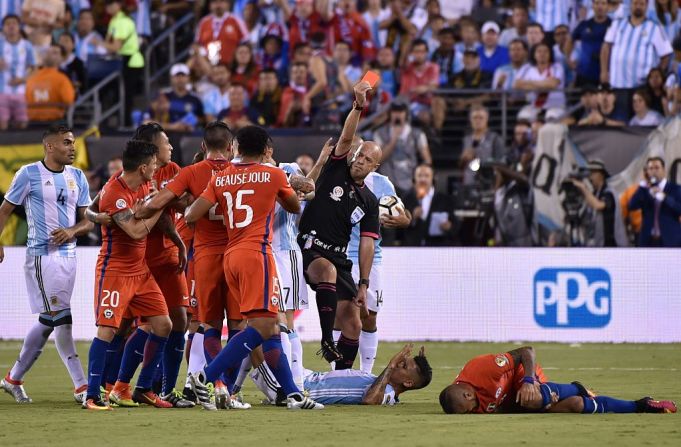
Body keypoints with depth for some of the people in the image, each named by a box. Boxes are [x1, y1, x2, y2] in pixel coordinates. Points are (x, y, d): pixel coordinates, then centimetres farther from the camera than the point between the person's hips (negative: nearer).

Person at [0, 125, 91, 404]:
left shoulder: (78, 178, 11)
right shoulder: (29, 174, -5)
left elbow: (88, 221, 12)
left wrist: (72, 231, -9)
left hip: (68, 254, 7)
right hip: (41, 255, -7)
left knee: (47, 321, 9)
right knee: (61, 319, -11)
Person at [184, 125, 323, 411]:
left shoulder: (220, 178, 10)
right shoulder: (273, 175, 3)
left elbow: (192, 216, 4)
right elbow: (295, 208, 20)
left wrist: (187, 209, 27)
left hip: (230, 257, 6)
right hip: (257, 254, -6)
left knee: (270, 328, 7)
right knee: (263, 327, -11)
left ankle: (293, 395, 5)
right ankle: (205, 378, -21)